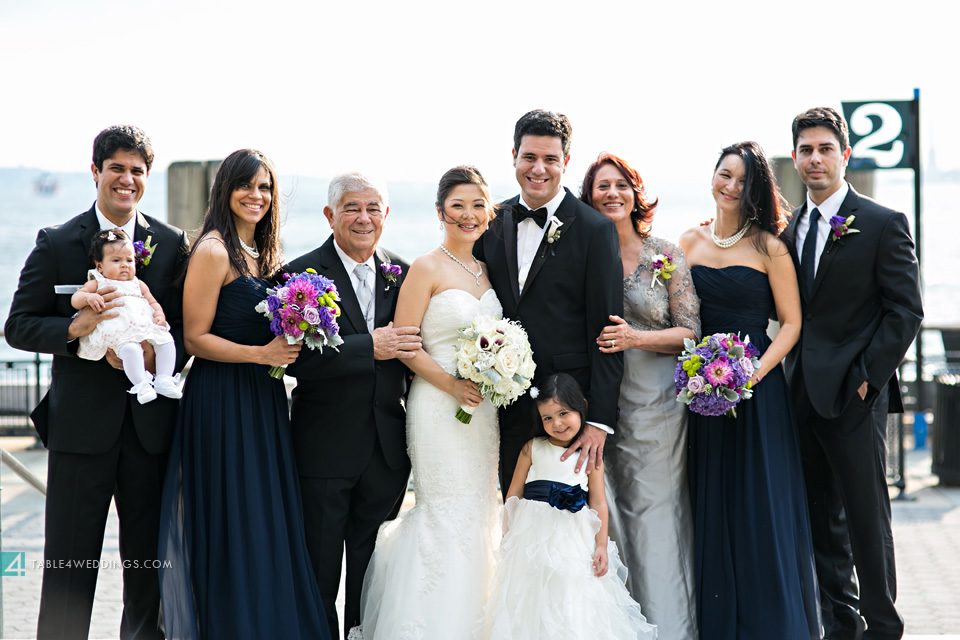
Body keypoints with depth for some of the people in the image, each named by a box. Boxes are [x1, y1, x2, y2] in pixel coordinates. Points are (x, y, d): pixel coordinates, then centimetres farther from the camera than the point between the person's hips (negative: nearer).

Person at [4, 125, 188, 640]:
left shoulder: (174, 245, 6)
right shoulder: (56, 243, 1)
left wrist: (154, 354, -15)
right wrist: (75, 327, -19)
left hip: (151, 424, 2)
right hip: (81, 423, -2)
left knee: (149, 563, 10)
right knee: (68, 567, 3)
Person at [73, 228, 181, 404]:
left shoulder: (138, 285, 25)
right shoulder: (98, 284, 12)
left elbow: (153, 302, 26)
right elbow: (75, 300, 5)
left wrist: (159, 315, 4)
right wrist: (88, 297, -18)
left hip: (146, 326, 6)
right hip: (118, 332, -6)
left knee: (166, 340, -16)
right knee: (130, 349, -35)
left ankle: (164, 379, -12)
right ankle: (141, 385, -30)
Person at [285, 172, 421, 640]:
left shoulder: (402, 274, 7)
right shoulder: (302, 273, -7)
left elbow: (410, 347, 11)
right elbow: (296, 358, -18)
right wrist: (370, 347, -23)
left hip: (387, 452, 4)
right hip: (325, 448, -4)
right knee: (319, 572, 7)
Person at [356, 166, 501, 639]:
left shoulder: (488, 270, 12)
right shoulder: (427, 268, -8)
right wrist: (452, 384, -19)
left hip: (484, 406, 7)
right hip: (439, 405, -7)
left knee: (479, 510, 10)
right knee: (447, 512, -6)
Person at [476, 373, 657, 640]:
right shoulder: (532, 449, 3)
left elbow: (598, 503, 2)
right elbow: (514, 493, 6)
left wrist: (601, 546, -1)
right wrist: (510, 534, 4)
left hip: (574, 539, -1)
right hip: (532, 535, 1)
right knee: (531, 601, 5)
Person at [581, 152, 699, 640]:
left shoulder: (666, 256, 2)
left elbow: (690, 331, 1)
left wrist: (636, 338, -14)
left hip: (654, 402, -2)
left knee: (655, 517, -2)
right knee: (603, 515, 3)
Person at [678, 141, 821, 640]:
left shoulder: (769, 247, -4)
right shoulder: (690, 242, 8)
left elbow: (791, 322, -5)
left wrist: (756, 371, -18)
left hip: (758, 390, -4)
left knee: (761, 509, -1)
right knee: (710, 510, 8)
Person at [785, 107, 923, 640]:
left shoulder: (884, 225, -4)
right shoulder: (789, 230, 12)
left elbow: (906, 311, -7)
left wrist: (866, 377, -12)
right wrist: (793, 377, 3)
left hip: (854, 395, -5)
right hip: (803, 396, 6)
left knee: (867, 518, -1)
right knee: (822, 519, 11)